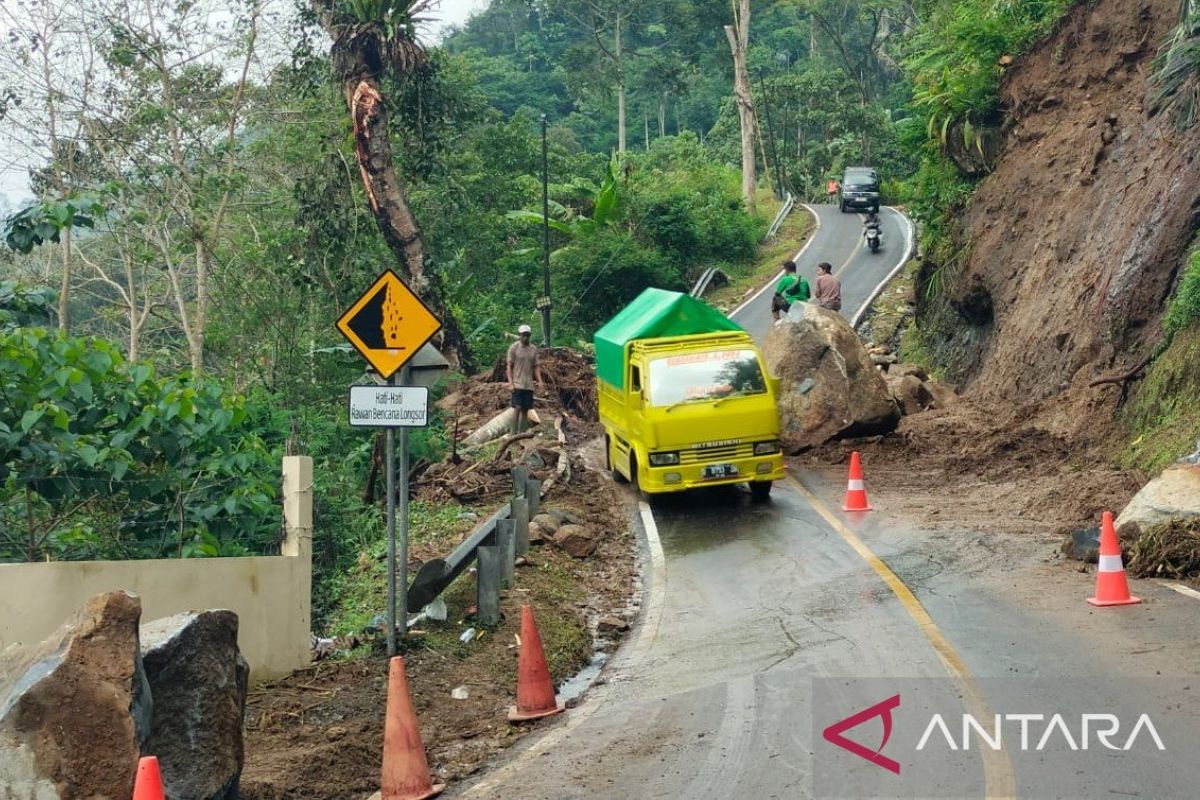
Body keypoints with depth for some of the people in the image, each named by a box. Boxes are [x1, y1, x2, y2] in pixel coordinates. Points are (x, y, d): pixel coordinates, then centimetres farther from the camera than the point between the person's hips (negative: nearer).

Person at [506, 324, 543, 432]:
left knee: (525, 410, 4)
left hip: (529, 385, 4)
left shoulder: (533, 349, 10)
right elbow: (509, 366, -3)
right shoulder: (514, 348, -2)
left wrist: (540, 381, -1)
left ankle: (521, 432, 10)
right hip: (517, 384, -4)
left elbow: (536, 367, 12)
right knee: (518, 408, -12)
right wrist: (510, 382, -12)